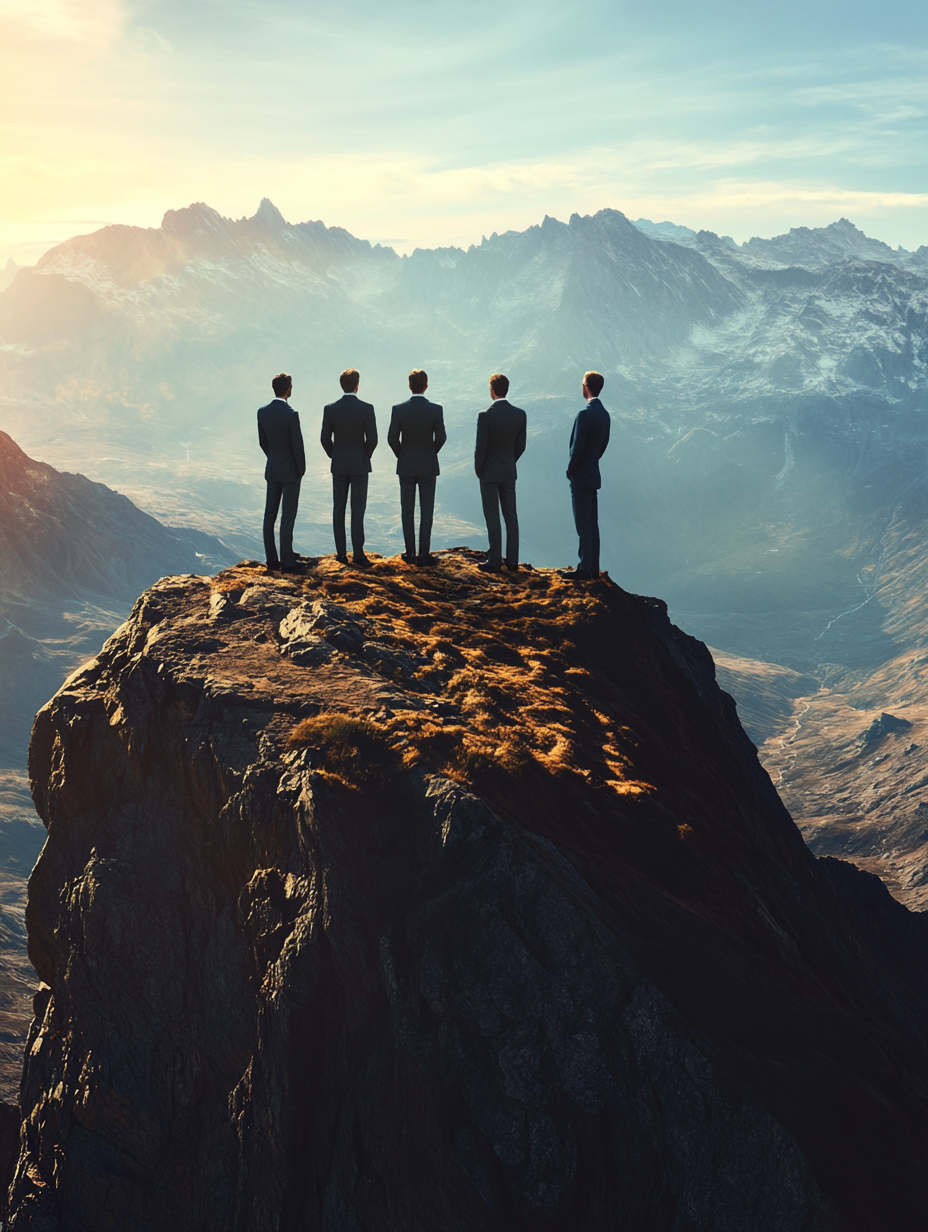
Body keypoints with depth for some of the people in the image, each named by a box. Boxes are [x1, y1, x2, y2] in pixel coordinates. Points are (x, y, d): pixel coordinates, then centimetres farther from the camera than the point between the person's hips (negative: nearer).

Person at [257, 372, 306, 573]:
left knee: (270, 515, 10)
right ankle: (287, 561, 2)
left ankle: (271, 559, 16)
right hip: (290, 470, -6)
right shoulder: (291, 414, -20)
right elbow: (298, 445, -16)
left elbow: (262, 441, 8)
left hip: (272, 469, 6)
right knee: (288, 517, -1)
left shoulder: (262, 412, -1)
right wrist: (302, 468, -1)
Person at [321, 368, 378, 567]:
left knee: (339, 509, 9)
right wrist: (365, 457, 7)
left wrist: (335, 456, 14)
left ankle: (341, 553, 11)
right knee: (357, 510, 1)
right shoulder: (366, 408, -12)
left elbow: (325, 439, -3)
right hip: (359, 464, -2)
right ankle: (358, 554, -1)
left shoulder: (330, 409, -6)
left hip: (338, 465, 2)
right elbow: (372, 439, -11)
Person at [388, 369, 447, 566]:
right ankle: (424, 555, 6)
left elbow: (392, 439, -6)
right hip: (428, 466, -1)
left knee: (407, 511, 10)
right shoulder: (436, 409, -11)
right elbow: (440, 438, -6)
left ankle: (410, 554, 12)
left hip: (406, 466, 1)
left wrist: (401, 455, 12)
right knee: (426, 511, 6)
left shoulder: (398, 409, -9)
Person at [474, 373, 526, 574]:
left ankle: (495, 562, 5)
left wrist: (478, 469, 1)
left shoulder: (485, 415, -18)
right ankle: (512, 561, 14)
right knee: (511, 516, 10)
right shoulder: (520, 414, -4)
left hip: (489, 472, -4)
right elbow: (520, 445, 4)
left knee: (492, 518, 1)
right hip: (509, 472, 5)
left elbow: (481, 447, -15)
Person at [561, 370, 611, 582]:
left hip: (580, 477, -9)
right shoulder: (604, 414, 8)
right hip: (594, 475, 9)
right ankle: (593, 567, 18)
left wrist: (570, 470, -6)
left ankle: (584, 570, -1)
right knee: (592, 524, 13)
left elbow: (577, 446, -19)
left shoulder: (585, 414, -19)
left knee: (583, 526, -4)